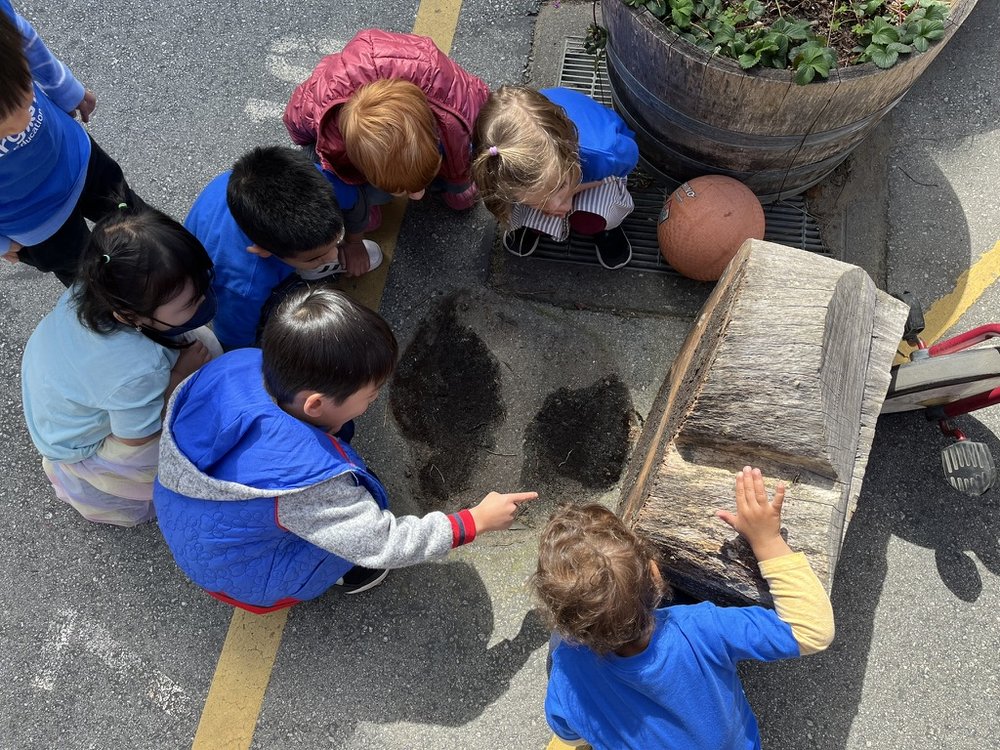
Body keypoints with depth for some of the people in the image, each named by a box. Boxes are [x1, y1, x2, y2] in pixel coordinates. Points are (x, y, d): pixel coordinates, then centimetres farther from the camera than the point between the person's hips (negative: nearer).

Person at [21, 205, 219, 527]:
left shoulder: (98, 285, -28)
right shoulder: (139, 370, -45)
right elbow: (135, 439, -24)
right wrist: (179, 376, -18)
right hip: (76, 446, -6)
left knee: (201, 341, -2)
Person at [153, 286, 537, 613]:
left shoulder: (235, 365, -23)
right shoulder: (302, 482, -40)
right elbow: (385, 546, -28)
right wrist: (477, 521, -17)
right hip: (239, 578, -6)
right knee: (365, 495, -11)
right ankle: (338, 573, 14)